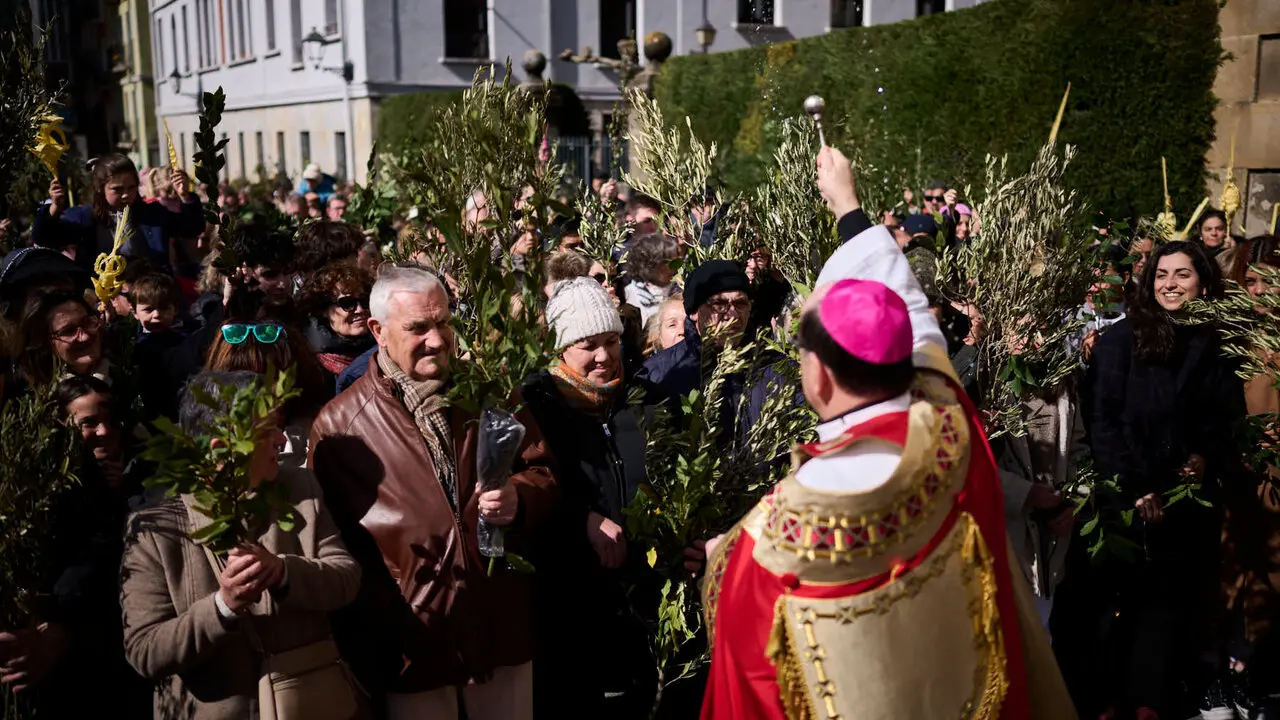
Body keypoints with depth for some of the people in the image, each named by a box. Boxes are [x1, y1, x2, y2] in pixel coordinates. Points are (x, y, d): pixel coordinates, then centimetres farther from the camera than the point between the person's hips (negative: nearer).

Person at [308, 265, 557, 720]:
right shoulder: (339, 424, -5)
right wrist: (371, 641, -6)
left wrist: (518, 499, -15)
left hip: (501, 628, 3)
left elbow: (542, 472, 9)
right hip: (411, 644, -3)